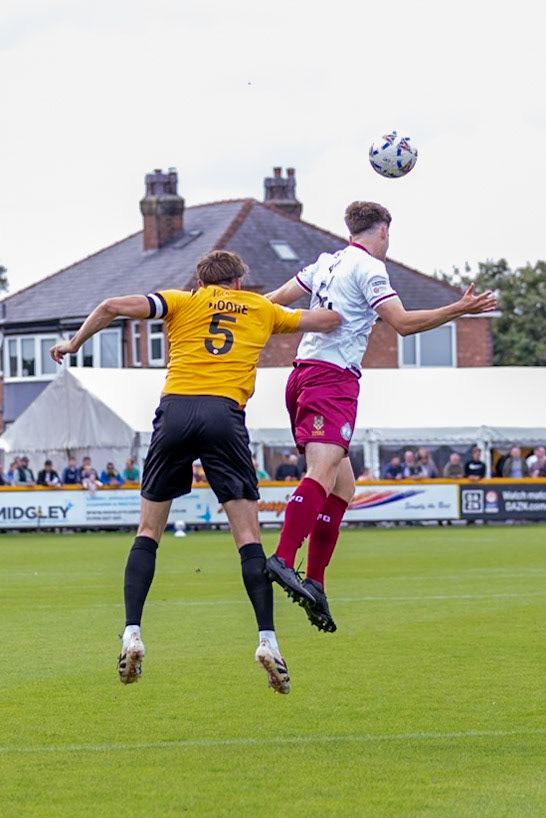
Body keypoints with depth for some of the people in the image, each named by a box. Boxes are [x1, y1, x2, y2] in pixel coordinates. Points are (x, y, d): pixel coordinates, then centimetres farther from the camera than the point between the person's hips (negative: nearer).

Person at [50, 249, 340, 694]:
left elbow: (112, 307, 7)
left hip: (175, 410, 0)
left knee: (148, 531, 12)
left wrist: (74, 343, 20)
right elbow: (329, 320, 31)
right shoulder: (261, 309, 23)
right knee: (248, 536, 2)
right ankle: (267, 638, -10)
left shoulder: (183, 302, 19)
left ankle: (132, 632, 0)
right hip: (226, 415, 0)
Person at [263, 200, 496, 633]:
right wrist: (460, 309, -10)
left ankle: (314, 584, 4)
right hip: (332, 379, -9)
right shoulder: (369, 268, -4)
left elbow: (274, 300, 28)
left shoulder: (327, 263, 20)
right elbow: (402, 323, -13)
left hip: (306, 374, 9)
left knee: (342, 487, 10)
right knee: (323, 471, -25)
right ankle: (283, 560, -43)